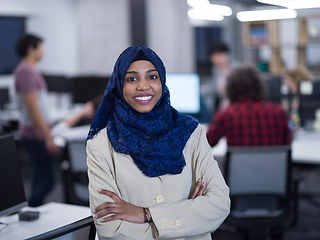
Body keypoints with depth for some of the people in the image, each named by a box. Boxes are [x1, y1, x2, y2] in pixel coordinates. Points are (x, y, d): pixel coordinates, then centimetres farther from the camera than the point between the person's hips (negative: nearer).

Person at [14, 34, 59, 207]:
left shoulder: (29, 70, 16)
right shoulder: (26, 71, -16)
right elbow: (32, 109, -22)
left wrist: (48, 132, 22)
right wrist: (48, 138, -21)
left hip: (36, 135, 10)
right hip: (36, 135, -10)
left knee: (39, 180, 14)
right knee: (47, 181, -8)